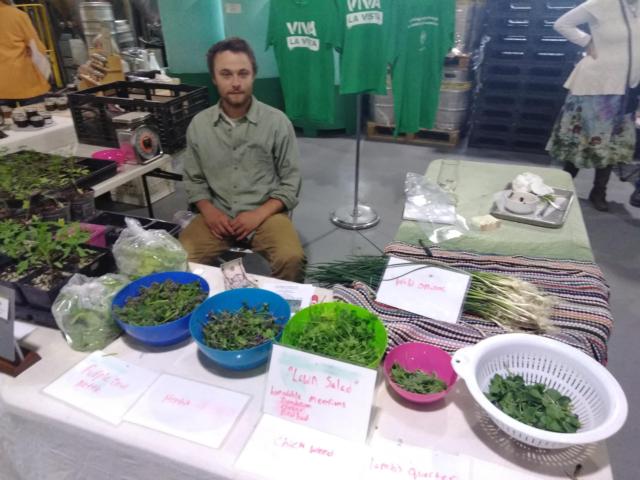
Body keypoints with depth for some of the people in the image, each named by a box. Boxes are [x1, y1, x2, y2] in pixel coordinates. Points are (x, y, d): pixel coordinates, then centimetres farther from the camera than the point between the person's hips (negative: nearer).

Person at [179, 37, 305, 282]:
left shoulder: (277, 122, -4)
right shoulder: (198, 125, 4)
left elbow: (290, 182, -2)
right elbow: (194, 180, 11)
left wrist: (259, 214, -14)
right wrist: (209, 212, -8)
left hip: (266, 213, -2)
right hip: (217, 215, 2)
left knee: (291, 259, -29)